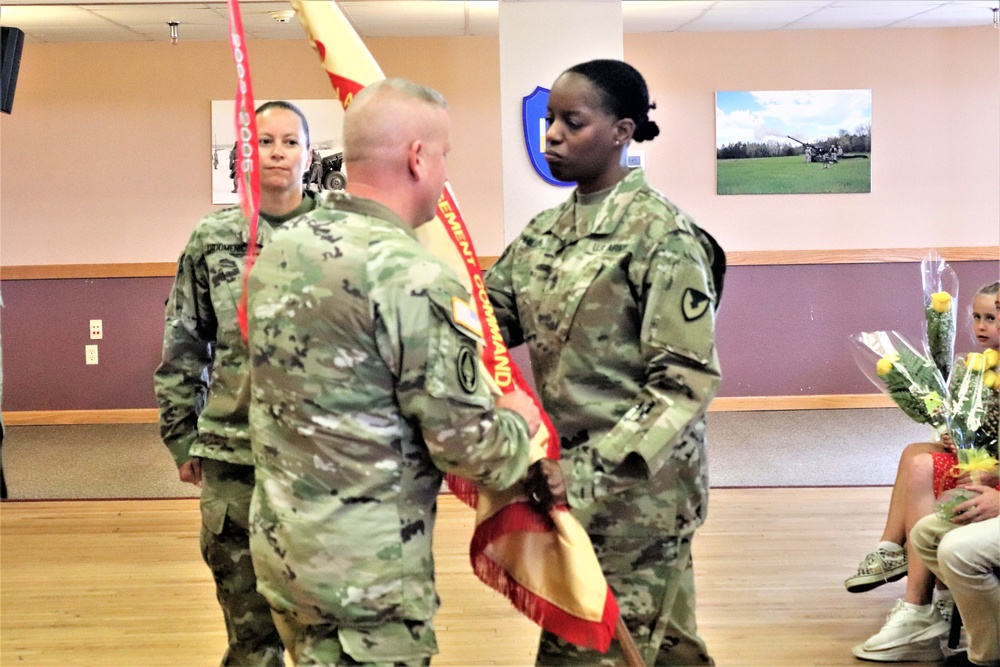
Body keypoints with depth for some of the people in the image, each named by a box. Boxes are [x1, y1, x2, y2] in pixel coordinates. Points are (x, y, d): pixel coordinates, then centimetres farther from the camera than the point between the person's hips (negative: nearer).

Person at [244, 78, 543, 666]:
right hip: (366, 573, -8)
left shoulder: (279, 250, 4)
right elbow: (470, 451, -17)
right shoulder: (414, 277, -21)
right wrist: (519, 422, 4)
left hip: (278, 546, 8)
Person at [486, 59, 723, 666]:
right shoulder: (547, 231, 9)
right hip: (568, 474, 6)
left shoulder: (662, 234, -13)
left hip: (636, 483, -6)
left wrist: (594, 471, -23)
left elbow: (687, 379, -17)